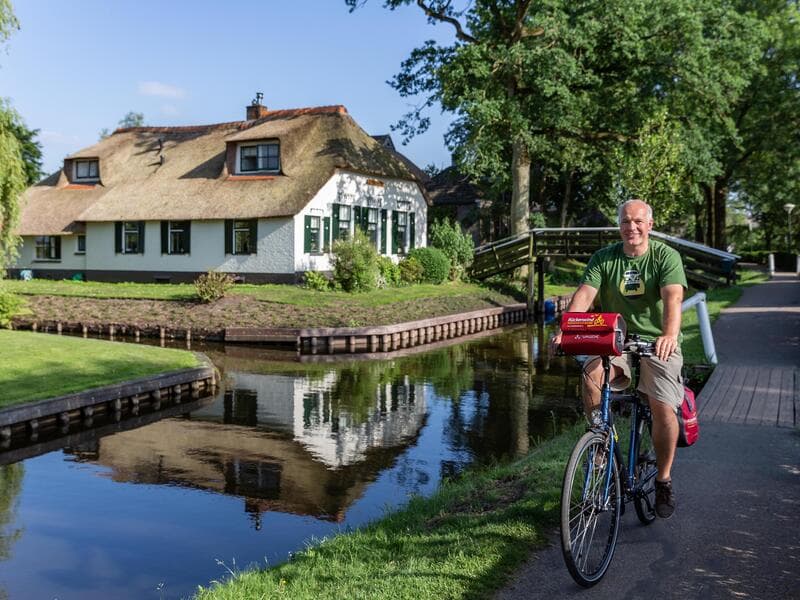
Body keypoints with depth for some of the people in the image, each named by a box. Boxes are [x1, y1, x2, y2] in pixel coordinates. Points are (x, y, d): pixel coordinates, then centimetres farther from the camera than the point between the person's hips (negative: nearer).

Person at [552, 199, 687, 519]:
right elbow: (584, 293, -12)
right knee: (592, 373, -30)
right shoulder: (603, 258, 2)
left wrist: (670, 334, -41)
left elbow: (672, 297, -21)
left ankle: (664, 480, 8)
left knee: (663, 409, -17)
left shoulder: (666, 256, -5)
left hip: (658, 342, -2)